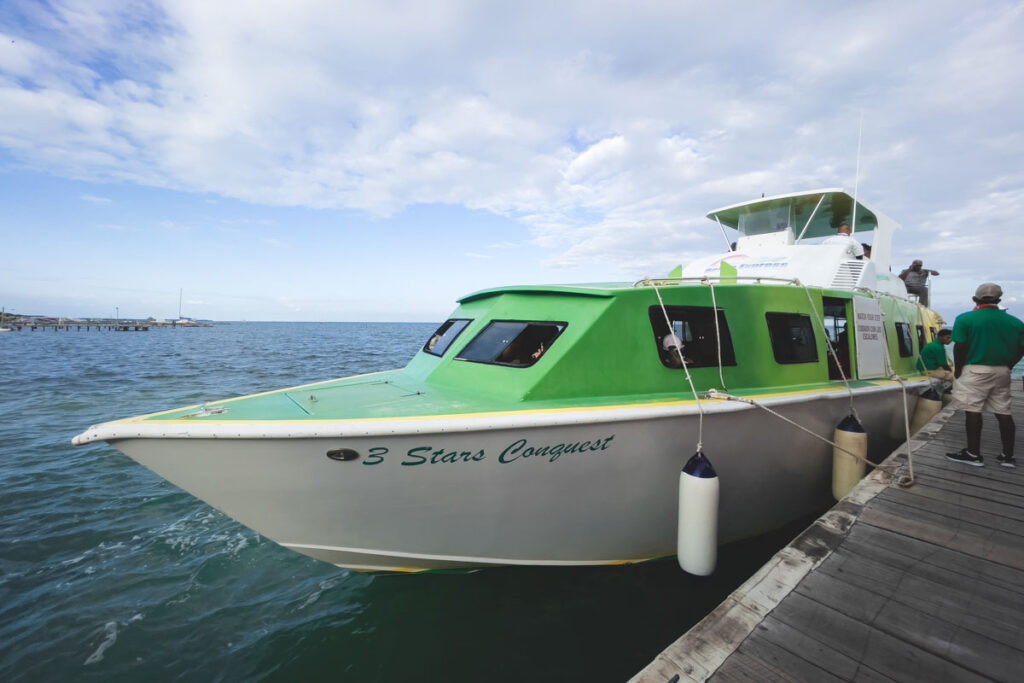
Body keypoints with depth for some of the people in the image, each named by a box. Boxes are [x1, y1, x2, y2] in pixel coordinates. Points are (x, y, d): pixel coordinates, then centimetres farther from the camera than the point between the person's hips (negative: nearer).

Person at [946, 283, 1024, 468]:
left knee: (973, 411, -2)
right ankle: (1008, 456, 17)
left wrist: (958, 369, -4)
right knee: (1003, 413, 11)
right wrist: (1007, 366, 18)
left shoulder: (965, 319, -9)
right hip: (1001, 372, 6)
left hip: (974, 370, -6)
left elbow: (960, 347, -14)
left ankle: (973, 454, 3)